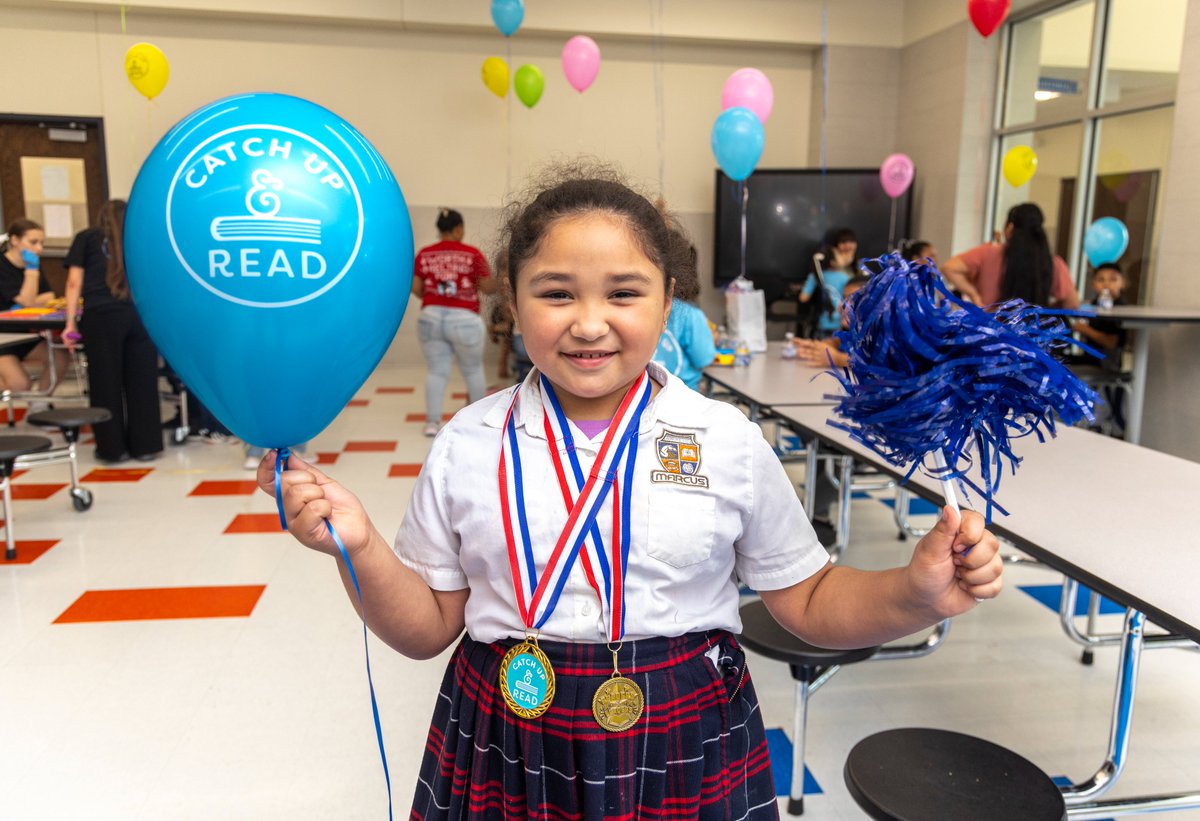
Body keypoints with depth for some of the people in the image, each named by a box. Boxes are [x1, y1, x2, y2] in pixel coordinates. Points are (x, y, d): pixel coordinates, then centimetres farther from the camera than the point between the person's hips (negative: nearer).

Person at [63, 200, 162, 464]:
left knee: (106, 382, 6)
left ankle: (113, 448, 11)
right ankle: (145, 444, 11)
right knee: (141, 382, 6)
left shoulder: (86, 237, 17)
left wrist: (71, 322, 7)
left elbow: (75, 281, 9)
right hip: (141, 313, 2)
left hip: (101, 316, -2)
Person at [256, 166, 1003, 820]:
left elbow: (809, 603, 0)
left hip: (684, 754, 0)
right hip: (508, 753, 1)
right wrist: (361, 549, -17)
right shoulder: (467, 445, -7)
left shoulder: (730, 443, -8)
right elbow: (428, 627, 0)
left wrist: (918, 593, -17)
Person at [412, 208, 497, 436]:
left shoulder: (424, 254, 3)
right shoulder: (472, 254, -6)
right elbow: (489, 288, -4)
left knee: (436, 370, 9)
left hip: (431, 317, 3)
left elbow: (415, 287, 5)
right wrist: (493, 278, 17)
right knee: (473, 369, 13)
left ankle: (432, 421, 6)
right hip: (464, 320, -3)